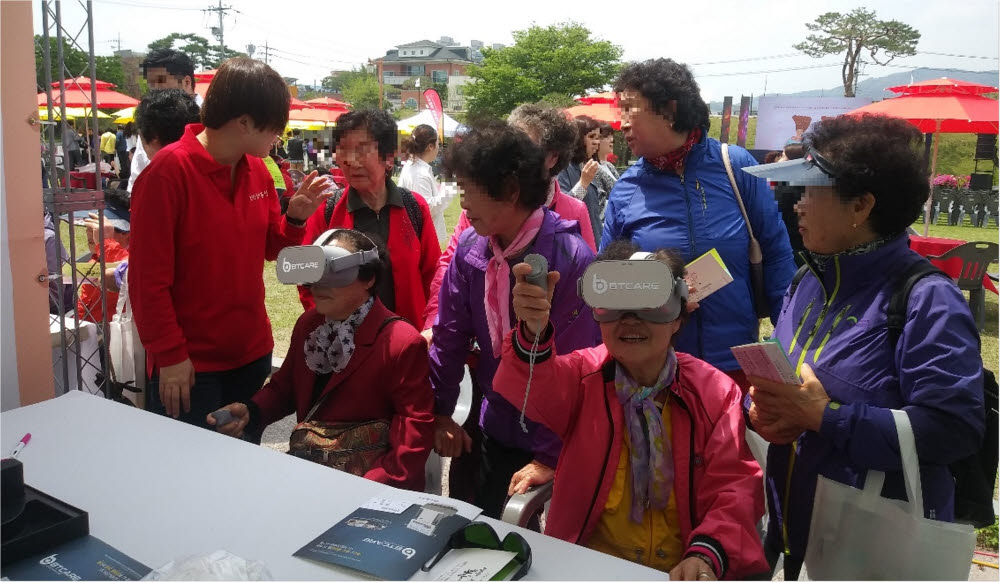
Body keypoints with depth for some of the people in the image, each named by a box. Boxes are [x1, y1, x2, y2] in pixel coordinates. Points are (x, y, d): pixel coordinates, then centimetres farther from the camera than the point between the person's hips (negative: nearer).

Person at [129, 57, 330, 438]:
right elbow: (148, 276, -15)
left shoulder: (258, 170, 5)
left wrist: (295, 218, -5)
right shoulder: (169, 171, -16)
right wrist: (170, 354, -15)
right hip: (188, 367, -6)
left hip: (252, 354, 7)